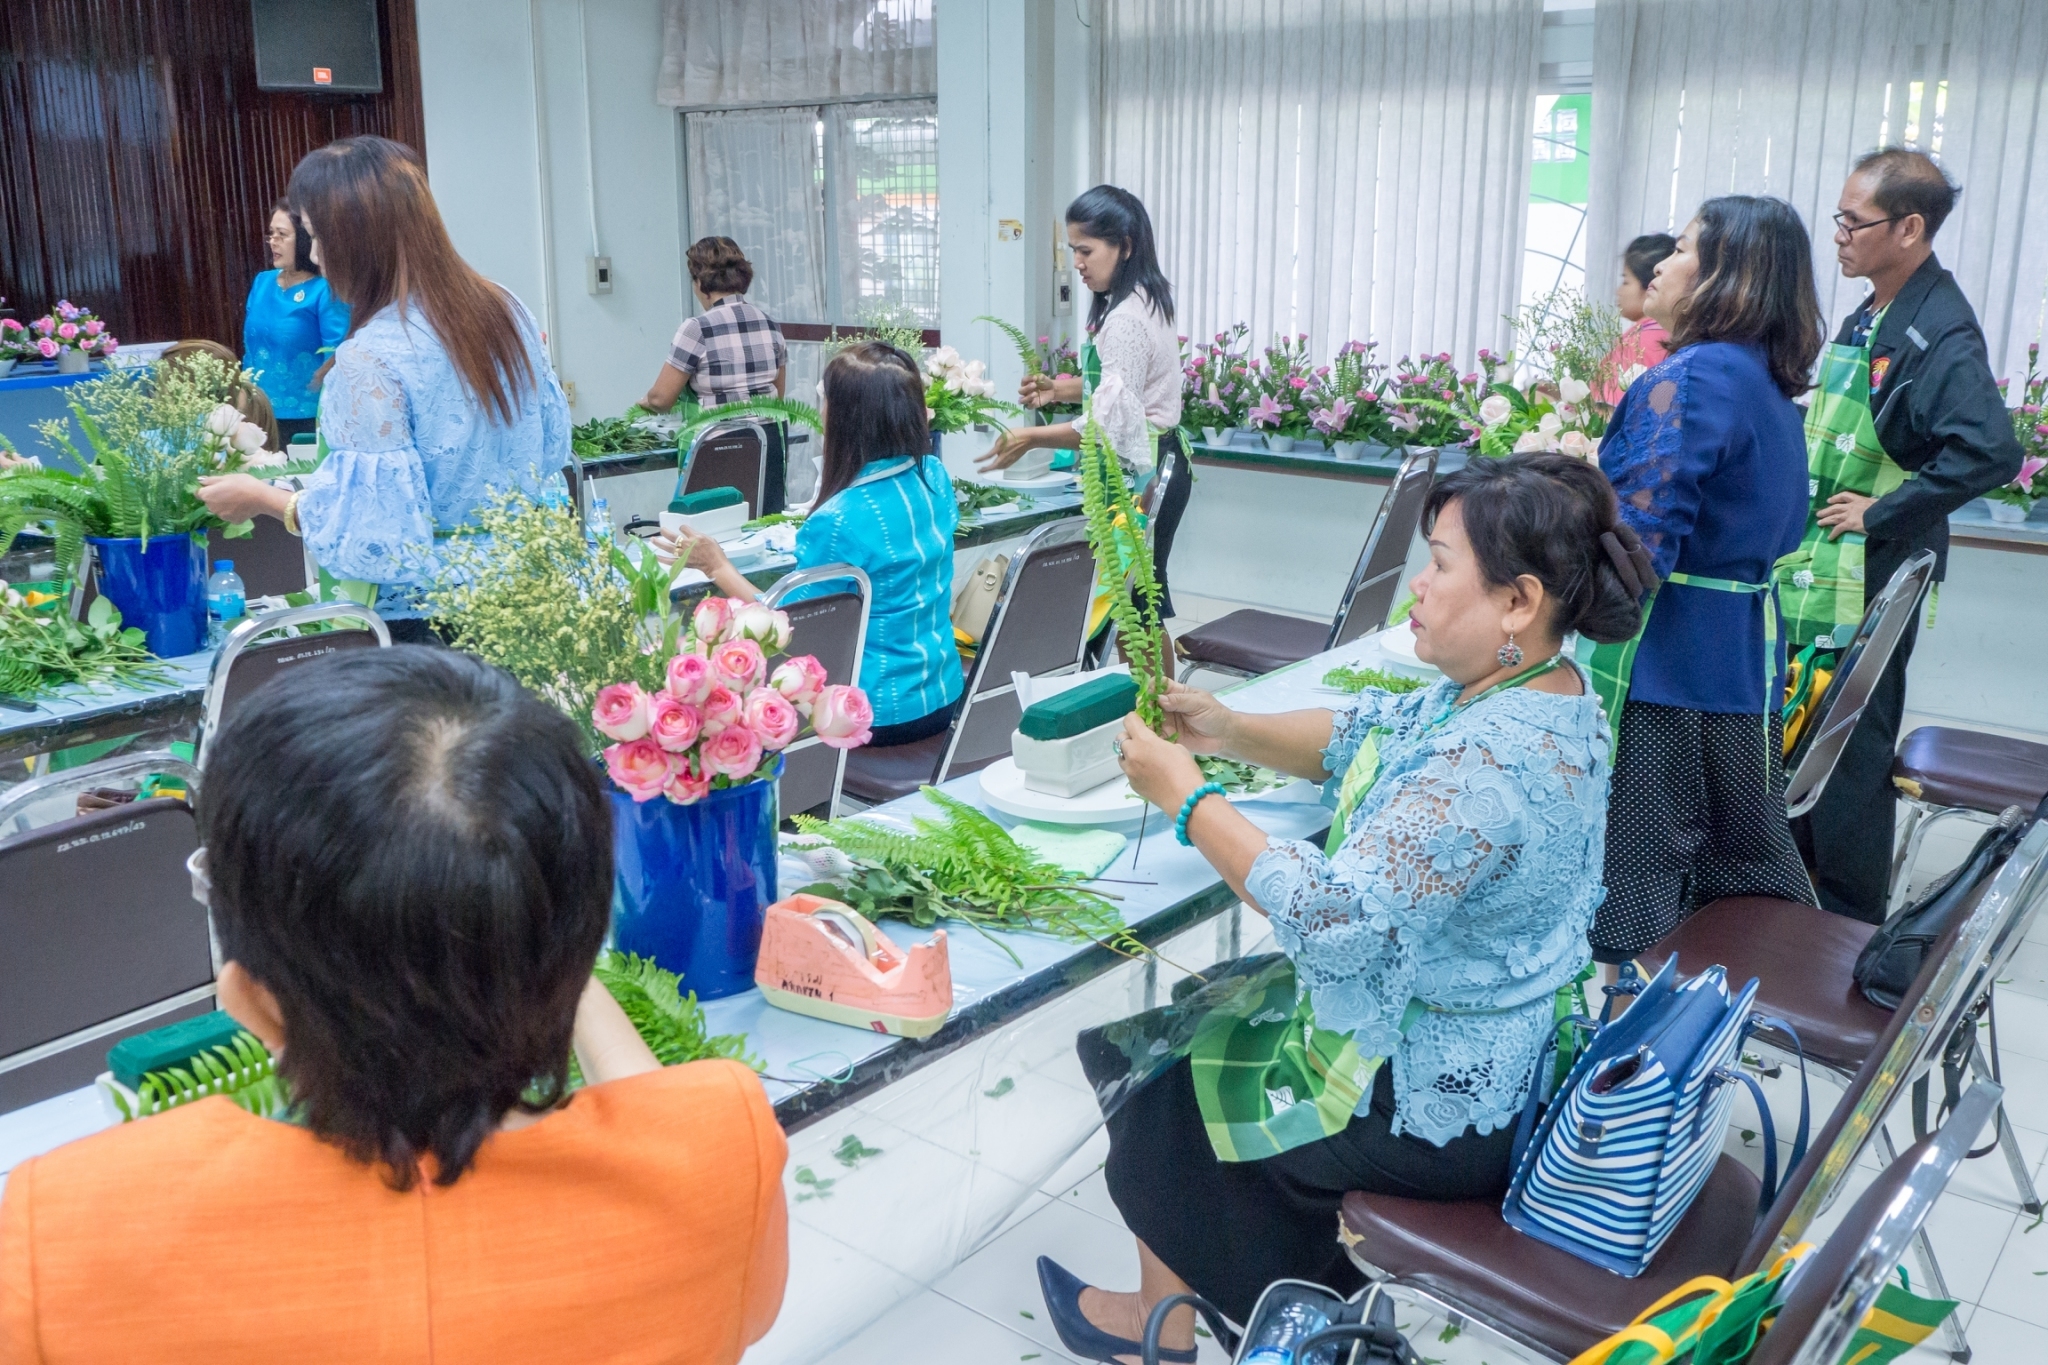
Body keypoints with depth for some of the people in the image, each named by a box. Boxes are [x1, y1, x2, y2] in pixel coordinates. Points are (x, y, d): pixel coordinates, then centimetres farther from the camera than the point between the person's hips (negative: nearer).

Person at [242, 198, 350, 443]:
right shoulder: (262, 283, 9)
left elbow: (338, 357, -18)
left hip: (307, 418, -6)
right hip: (262, 414, 6)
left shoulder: (325, 291, -12)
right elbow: (250, 347, 15)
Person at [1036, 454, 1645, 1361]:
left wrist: (1184, 794, -27)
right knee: (1204, 1014, 23)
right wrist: (1232, 731, -6)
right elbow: (1364, 740, 8)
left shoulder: (1491, 763, -34)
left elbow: (1334, 916, -36)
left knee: (1163, 1094, 10)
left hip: (1432, 1106, -9)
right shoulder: (1532, 690, -2)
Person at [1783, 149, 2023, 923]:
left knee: (1850, 755, 2)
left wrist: (1880, 514, -24)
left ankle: (1849, 922, 16)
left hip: (1870, 583, -9)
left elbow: (1991, 452, -32)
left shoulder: (1941, 335, -19)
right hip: (1819, 571, 9)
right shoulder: (1868, 319, 9)